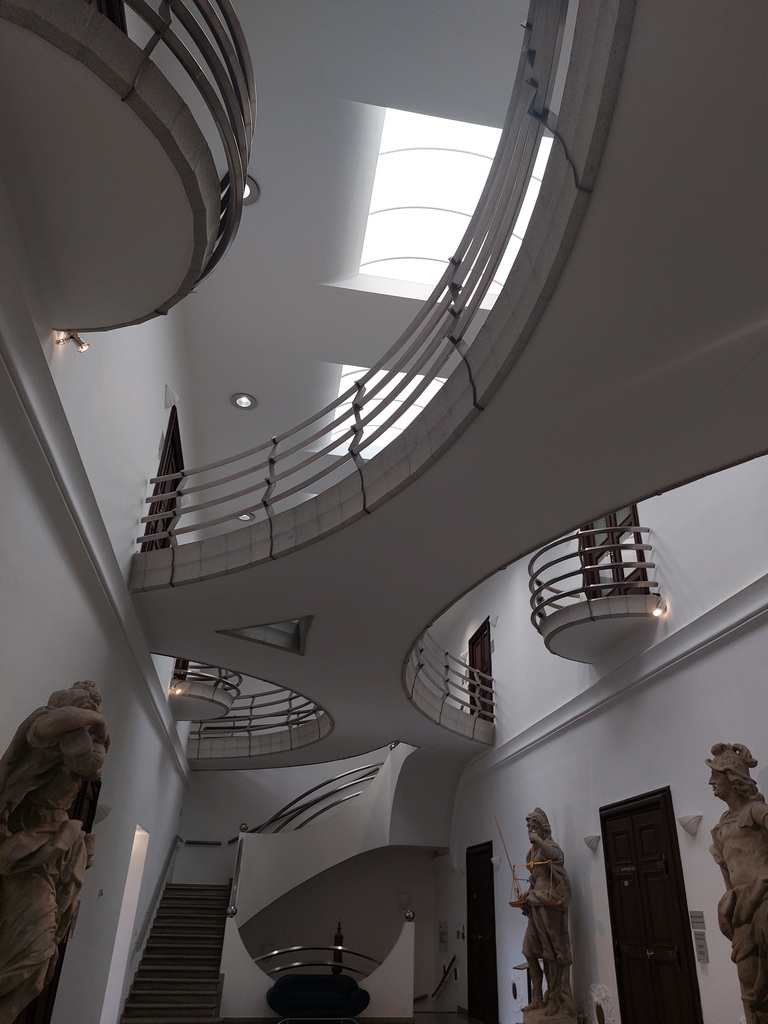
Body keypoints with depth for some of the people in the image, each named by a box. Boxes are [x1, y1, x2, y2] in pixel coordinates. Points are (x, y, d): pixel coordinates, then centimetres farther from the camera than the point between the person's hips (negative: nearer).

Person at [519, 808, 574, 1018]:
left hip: (549, 906, -8)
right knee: (530, 951, 9)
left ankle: (555, 999, 10)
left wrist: (537, 840, -33)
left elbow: (555, 855, -36)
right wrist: (528, 896, 13)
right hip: (536, 907, 8)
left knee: (552, 953, 0)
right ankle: (538, 998, 19)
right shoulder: (533, 851, 15)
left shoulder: (550, 845, -10)